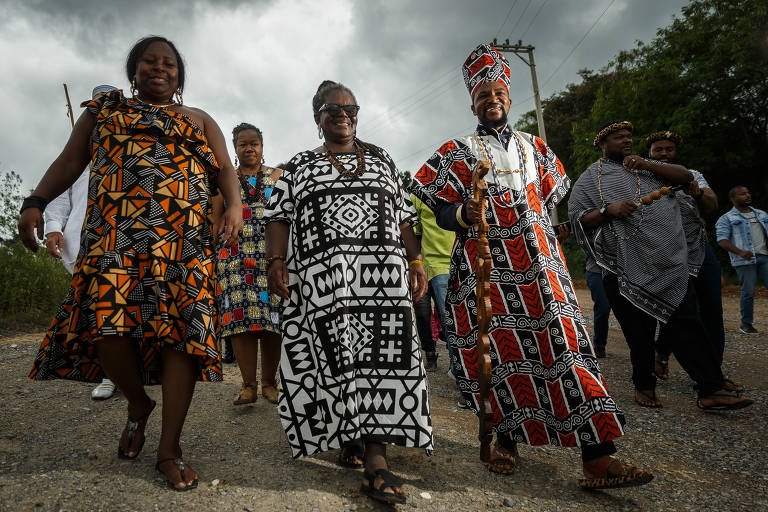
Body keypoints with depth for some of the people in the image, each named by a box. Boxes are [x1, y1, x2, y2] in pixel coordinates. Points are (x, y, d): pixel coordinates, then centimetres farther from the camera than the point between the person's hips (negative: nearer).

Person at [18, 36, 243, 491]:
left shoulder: (199, 120, 22)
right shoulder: (104, 109, 23)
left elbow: (225, 169, 10)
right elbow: (70, 161, 16)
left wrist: (235, 207, -11)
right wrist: (35, 203, 0)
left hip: (184, 238, 0)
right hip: (116, 233, 1)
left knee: (181, 332, -10)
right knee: (106, 325, -16)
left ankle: (170, 449, 0)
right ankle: (138, 403, 16)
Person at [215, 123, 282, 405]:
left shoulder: (278, 176, 15)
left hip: (272, 254, -1)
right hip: (234, 253, 1)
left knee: (272, 316, -6)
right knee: (240, 316, -8)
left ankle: (269, 383, 4)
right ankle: (248, 385, -3)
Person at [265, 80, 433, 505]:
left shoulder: (381, 160, 20)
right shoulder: (298, 166, 17)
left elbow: (403, 218, 15)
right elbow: (279, 218, 9)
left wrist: (416, 263, 6)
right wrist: (276, 261, -6)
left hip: (382, 274, 1)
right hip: (321, 277, 0)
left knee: (379, 356, -8)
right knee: (333, 359, -2)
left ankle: (376, 461, -7)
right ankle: (346, 437, 18)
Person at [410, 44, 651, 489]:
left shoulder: (534, 147, 20)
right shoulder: (458, 152, 9)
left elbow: (551, 197, 28)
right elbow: (441, 210, 2)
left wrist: (534, 229, 14)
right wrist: (464, 215, -18)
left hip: (540, 263, 3)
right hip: (486, 268, -2)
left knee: (565, 344, -7)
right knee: (502, 351, -1)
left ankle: (598, 458, -6)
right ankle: (507, 439, 18)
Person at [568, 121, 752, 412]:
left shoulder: (646, 167, 22)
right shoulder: (590, 179, 9)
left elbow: (686, 177, 12)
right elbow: (577, 219, 2)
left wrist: (648, 165, -1)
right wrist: (608, 210, -15)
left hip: (669, 266, 3)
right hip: (628, 270, -3)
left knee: (688, 325, -2)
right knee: (639, 333, 4)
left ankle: (711, 391, 1)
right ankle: (644, 386, 20)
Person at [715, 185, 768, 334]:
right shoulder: (727, 219, 5)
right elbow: (722, 240, -7)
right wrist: (740, 252, -22)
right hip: (745, 260, -4)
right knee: (748, 292, -4)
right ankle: (746, 323, 11)